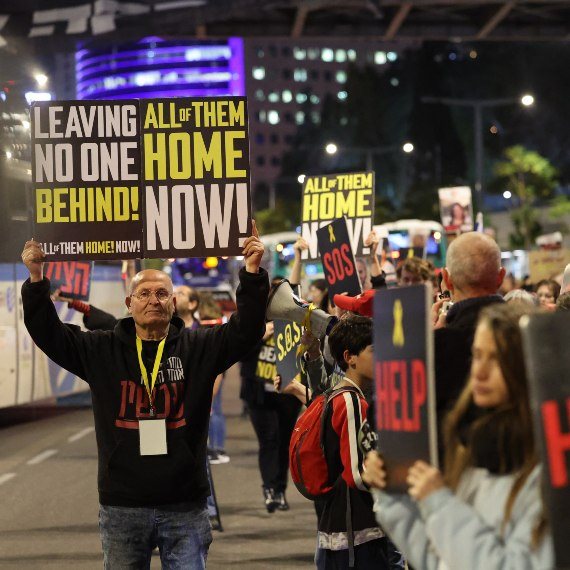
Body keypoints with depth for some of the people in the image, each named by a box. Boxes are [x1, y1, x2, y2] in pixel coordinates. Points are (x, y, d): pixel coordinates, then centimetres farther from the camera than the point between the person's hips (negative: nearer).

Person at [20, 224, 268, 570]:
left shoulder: (198, 347, 3)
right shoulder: (103, 350, 5)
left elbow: (246, 330, -7)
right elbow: (49, 333, 3)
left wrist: (253, 273, -19)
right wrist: (36, 280, -9)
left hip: (185, 507, -1)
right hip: (122, 507, 1)